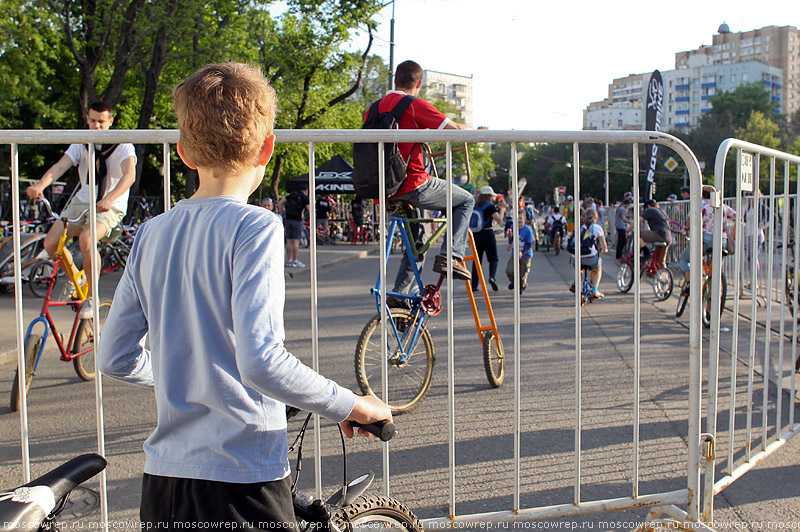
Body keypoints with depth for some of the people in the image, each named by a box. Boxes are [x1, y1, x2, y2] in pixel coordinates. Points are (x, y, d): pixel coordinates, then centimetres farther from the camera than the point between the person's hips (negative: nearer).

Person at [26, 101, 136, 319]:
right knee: (51, 243, -12)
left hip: (111, 207, -5)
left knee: (86, 240, -33)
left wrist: (109, 198, -44)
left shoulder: (122, 146, -8)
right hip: (82, 201, 5)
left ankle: (92, 296, -12)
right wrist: (40, 185, -31)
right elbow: (60, 166, -9)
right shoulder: (81, 144, 5)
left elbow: (130, 175, -26)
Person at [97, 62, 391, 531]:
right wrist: (349, 405, -12)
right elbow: (261, 361, -24)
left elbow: (116, 359, 9)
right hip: (242, 484, -6)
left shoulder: (153, 233, 4)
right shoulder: (255, 227, -14)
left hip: (163, 477, 6)